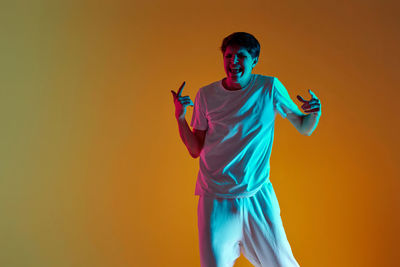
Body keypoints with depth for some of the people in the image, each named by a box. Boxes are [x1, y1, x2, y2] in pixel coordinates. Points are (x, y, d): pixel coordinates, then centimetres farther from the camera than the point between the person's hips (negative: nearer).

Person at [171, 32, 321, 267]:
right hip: (215, 200, 0)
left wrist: (315, 114, -15)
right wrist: (180, 116, -11)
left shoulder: (270, 88, -2)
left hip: (258, 197, 0)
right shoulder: (206, 95, 0)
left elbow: (305, 129, 6)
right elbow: (195, 150, 2)